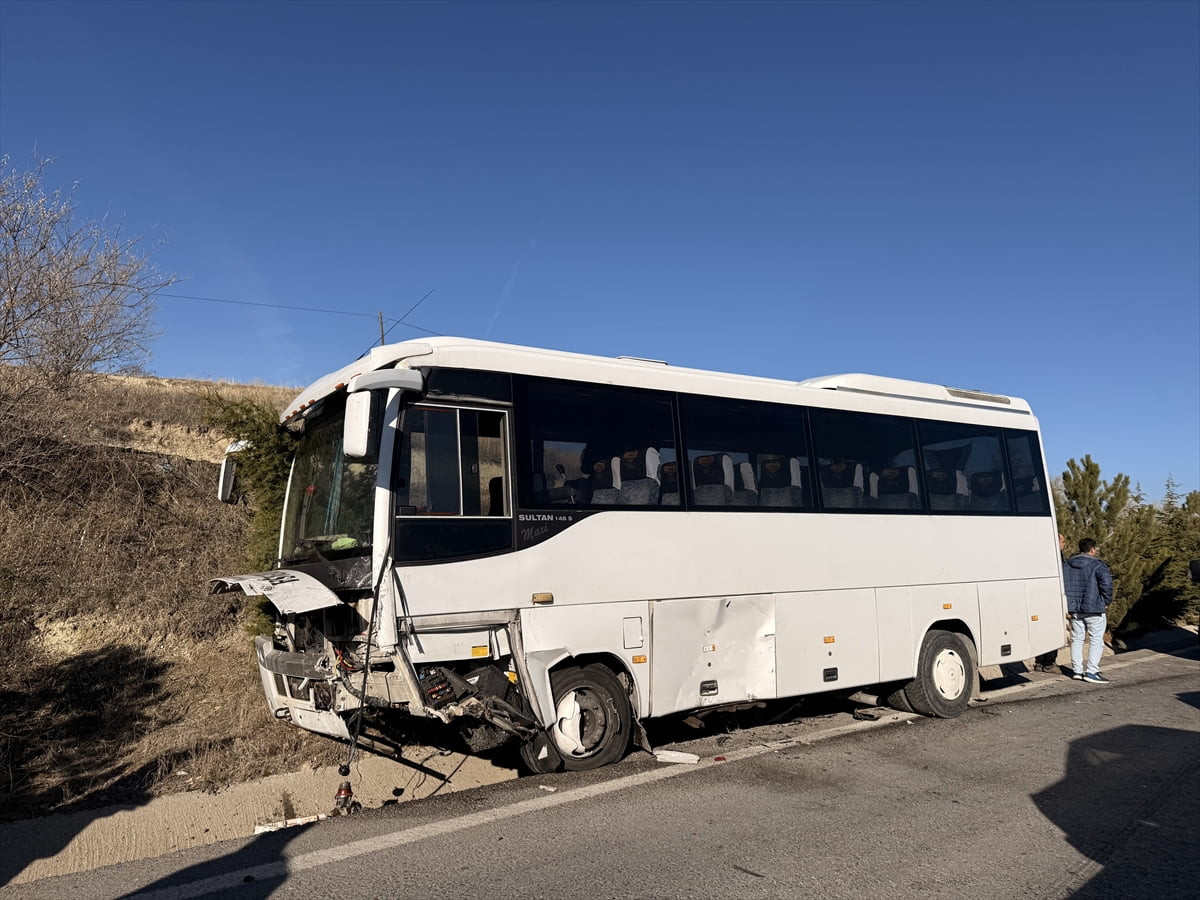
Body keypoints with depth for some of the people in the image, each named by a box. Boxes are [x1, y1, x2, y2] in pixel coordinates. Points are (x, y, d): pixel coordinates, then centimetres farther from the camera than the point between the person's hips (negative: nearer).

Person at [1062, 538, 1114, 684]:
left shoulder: (1067, 564, 9)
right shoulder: (1097, 565, -10)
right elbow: (1106, 582, -21)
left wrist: (1068, 602, 12)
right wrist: (1106, 602, -8)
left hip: (1074, 609, 6)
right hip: (1093, 609, -6)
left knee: (1077, 639, 12)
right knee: (1096, 640, 0)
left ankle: (1077, 670, 15)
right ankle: (1091, 672, -3)